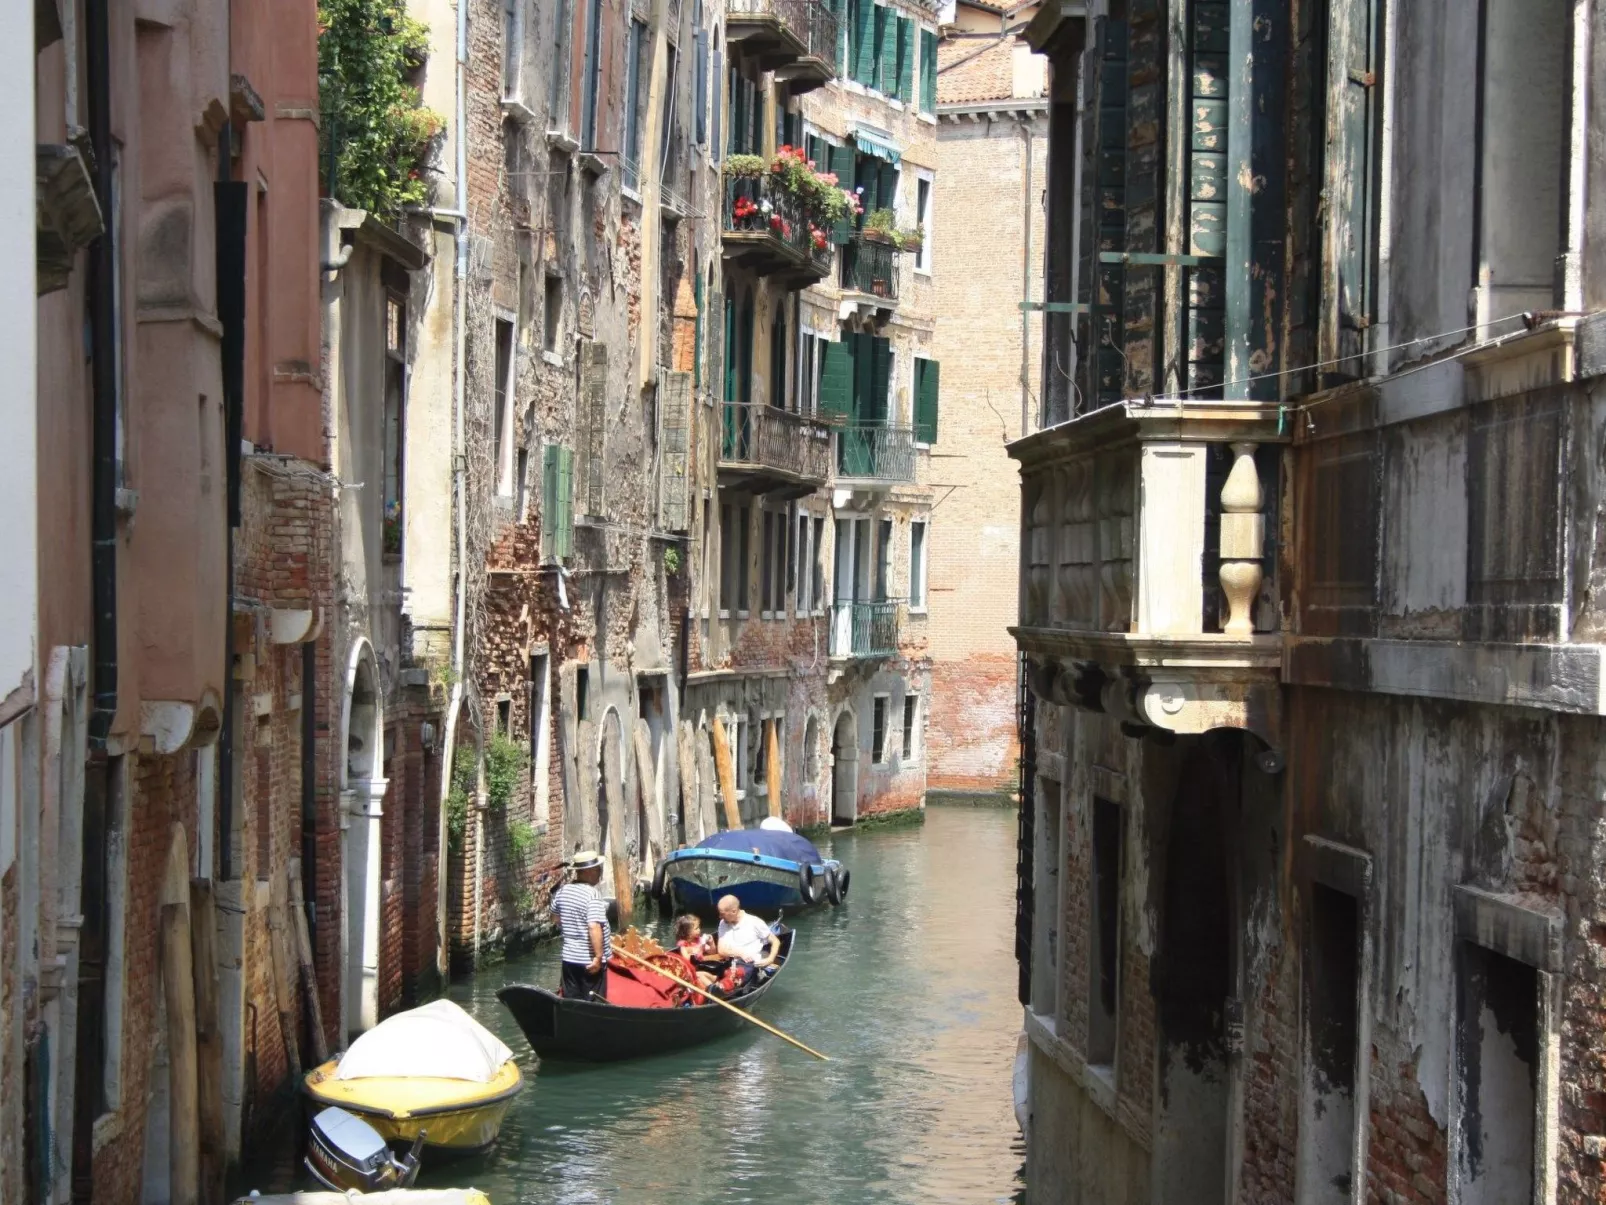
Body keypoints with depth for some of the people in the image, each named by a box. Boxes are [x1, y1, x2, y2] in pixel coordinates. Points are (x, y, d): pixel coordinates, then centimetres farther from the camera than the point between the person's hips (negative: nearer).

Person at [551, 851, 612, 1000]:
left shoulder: (563, 891, 4)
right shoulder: (592, 894, -19)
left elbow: (556, 918, 19)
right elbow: (594, 928, -27)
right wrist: (598, 956, -23)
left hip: (569, 958, 7)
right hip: (590, 961, -7)